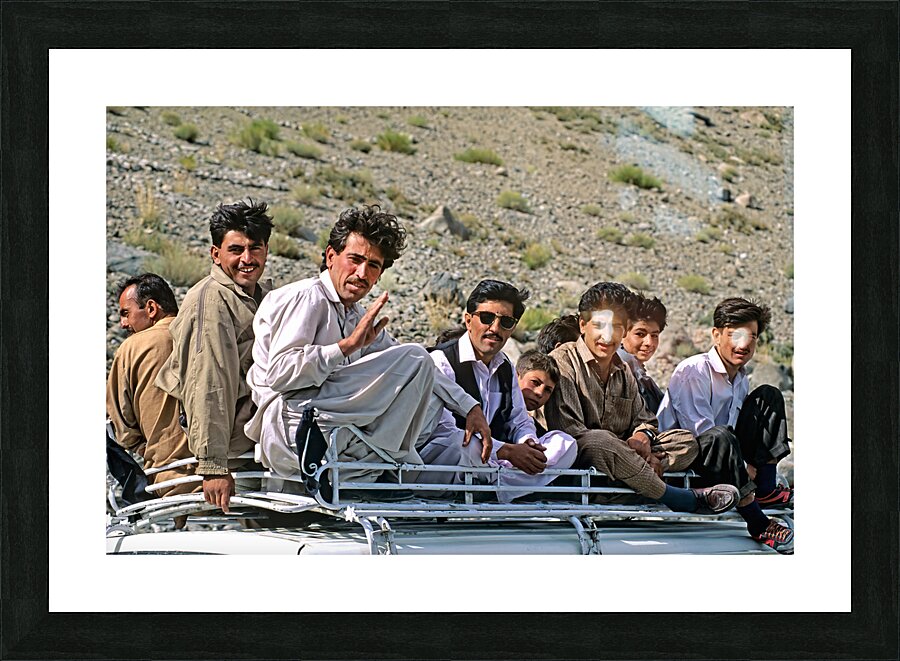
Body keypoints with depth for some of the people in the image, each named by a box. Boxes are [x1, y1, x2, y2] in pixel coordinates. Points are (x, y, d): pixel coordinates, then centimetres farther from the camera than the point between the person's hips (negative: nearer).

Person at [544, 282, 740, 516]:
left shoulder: (623, 372, 19)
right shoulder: (563, 361, -7)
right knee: (599, 441, -40)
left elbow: (643, 418, 23)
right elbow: (568, 429, -17)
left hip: (615, 455, 8)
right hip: (575, 457, -8)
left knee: (686, 441, -1)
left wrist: (642, 436, -5)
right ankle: (689, 500, -25)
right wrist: (628, 449, -21)